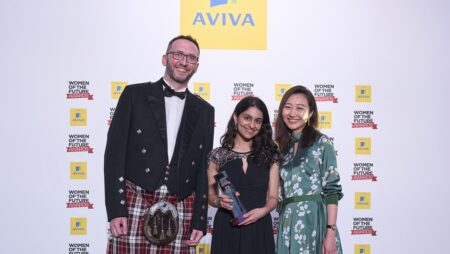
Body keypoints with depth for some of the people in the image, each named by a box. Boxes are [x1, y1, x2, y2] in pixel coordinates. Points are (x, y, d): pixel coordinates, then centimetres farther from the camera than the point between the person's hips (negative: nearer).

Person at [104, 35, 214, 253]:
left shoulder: (204, 111, 13)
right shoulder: (135, 95, 5)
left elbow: (203, 169, 13)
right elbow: (115, 152, -1)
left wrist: (199, 221, 7)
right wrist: (115, 210, -8)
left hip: (180, 212, 2)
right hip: (135, 206, -2)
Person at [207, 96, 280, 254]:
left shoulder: (269, 155, 2)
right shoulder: (218, 156, -1)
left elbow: (273, 197, 2)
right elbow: (211, 196, 4)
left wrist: (263, 211, -17)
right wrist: (220, 201, -17)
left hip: (259, 229, 1)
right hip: (227, 229, -1)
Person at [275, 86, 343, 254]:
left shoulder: (322, 143, -4)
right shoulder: (281, 145, 11)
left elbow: (332, 190, -8)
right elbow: (279, 191, 13)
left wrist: (331, 232, -15)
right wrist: (283, 224, 3)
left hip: (314, 220, -4)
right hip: (287, 223, 5)